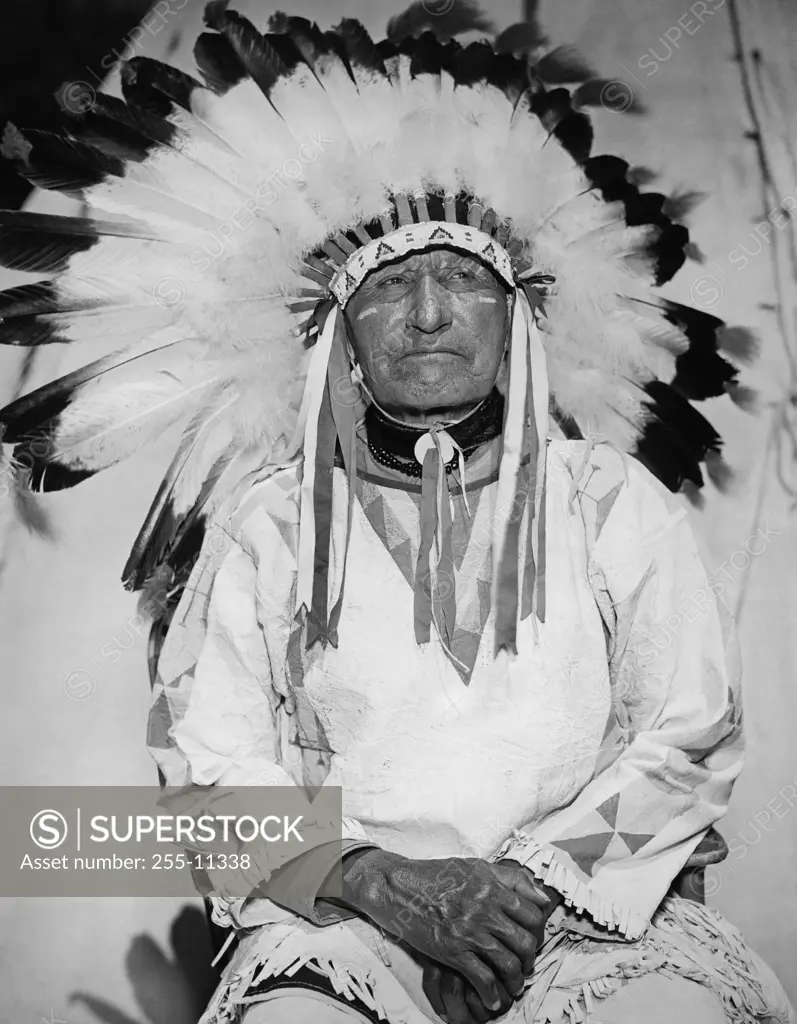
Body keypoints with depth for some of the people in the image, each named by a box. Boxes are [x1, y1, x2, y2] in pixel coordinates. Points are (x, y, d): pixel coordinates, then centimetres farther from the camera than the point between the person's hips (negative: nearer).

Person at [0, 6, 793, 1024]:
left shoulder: (612, 498, 10)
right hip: (343, 914, 0)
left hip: (586, 903, 1)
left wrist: (535, 883, -9)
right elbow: (212, 758, 3)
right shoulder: (268, 523, 8)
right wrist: (382, 881, -13)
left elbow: (692, 732, 5)